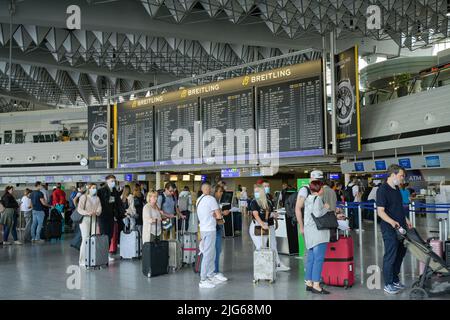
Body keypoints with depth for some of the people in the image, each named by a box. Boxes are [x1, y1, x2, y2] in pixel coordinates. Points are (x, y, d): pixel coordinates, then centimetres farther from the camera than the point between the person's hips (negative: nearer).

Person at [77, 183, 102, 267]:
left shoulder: (97, 198, 15)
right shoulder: (83, 197, 0)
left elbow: (99, 208, 5)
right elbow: (79, 209, -7)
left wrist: (97, 212, -18)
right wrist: (87, 213, -23)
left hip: (94, 220, 5)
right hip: (85, 219, -5)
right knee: (85, 240, -9)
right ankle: (82, 261, -3)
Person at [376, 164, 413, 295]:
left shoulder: (396, 189, 13)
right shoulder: (383, 190, -15)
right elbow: (380, 211, -21)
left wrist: (406, 220, 22)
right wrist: (391, 221, -34)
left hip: (400, 228, 9)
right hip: (389, 229, -9)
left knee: (400, 253, 17)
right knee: (390, 256, -2)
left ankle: (395, 280, 31)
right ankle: (388, 284, 9)